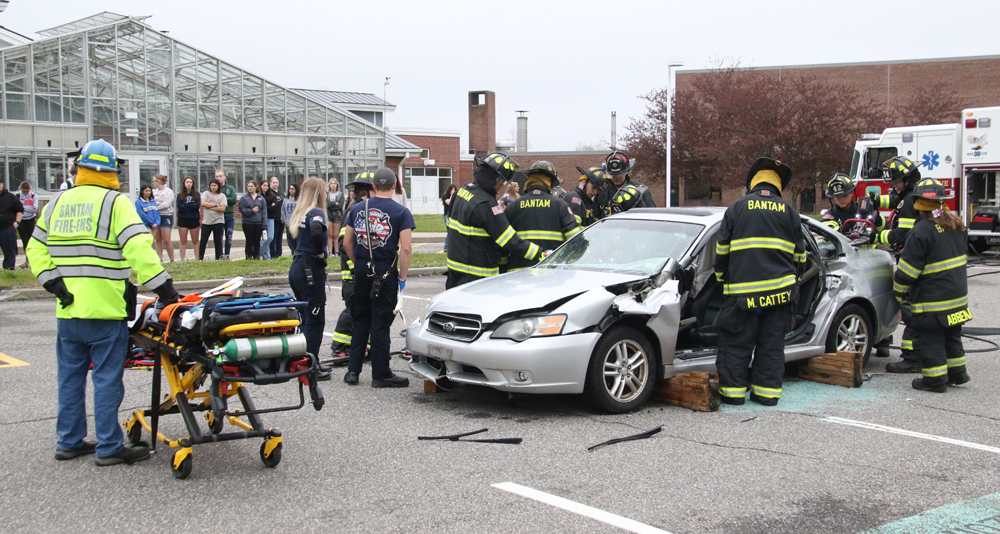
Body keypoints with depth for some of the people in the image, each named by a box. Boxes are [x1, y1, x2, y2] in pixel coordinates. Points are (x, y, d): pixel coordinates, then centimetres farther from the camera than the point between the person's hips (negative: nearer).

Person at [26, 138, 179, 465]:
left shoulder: (56, 204, 12)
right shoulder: (116, 203, -8)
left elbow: (36, 251, 13)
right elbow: (138, 250, -18)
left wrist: (54, 284, 7)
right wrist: (165, 289, -16)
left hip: (68, 311, 6)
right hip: (105, 312, -6)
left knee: (71, 377, 14)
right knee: (107, 379, 0)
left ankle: (69, 442, 23)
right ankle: (109, 448, 4)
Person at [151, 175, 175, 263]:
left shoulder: (169, 191, -5)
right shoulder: (154, 191, 11)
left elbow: (165, 205, -14)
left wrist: (154, 207, -10)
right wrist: (159, 203, -13)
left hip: (166, 216, -5)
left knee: (167, 240, -8)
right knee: (158, 239, 7)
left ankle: (172, 260, 0)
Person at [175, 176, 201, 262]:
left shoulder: (196, 194, 4)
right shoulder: (180, 195, 5)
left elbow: (197, 206, -10)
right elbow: (179, 207, -8)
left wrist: (185, 205, -9)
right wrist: (191, 206, -9)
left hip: (194, 219, 0)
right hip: (183, 219, 0)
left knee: (195, 241, 7)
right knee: (183, 241, 3)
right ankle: (182, 260, 5)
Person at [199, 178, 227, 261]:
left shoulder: (222, 196, 3)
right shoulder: (206, 193, 8)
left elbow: (222, 208, -10)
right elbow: (202, 203, -8)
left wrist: (209, 207, -10)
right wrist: (215, 205, -9)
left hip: (218, 221, -1)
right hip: (206, 221, 1)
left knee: (218, 241, 4)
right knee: (203, 241, 0)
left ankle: (218, 258, 11)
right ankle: (200, 258, 8)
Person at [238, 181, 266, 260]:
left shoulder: (261, 198, 7)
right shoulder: (244, 198, 2)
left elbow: (264, 211, 5)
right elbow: (242, 210, -3)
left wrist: (264, 225, -2)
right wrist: (251, 211, -16)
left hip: (258, 223, 2)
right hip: (247, 223, -2)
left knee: (257, 241, 5)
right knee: (249, 241, 2)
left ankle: (257, 256, 13)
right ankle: (249, 256, 8)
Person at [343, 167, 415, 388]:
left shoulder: (358, 208, 6)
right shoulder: (400, 212, -6)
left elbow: (347, 242, 8)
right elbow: (406, 248, -14)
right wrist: (402, 276, -6)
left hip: (361, 270, 4)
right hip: (386, 271, -4)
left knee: (360, 320, 14)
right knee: (380, 323, 1)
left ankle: (353, 370, 16)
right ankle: (381, 375, 7)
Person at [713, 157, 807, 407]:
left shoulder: (737, 208, 5)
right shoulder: (789, 212, 11)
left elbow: (722, 250, 6)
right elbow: (799, 255, 16)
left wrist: (722, 278, 19)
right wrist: (793, 280, 30)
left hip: (743, 289, -2)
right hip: (780, 290, 2)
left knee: (737, 342, 4)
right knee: (772, 343, 8)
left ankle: (733, 390, 4)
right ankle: (768, 391, 10)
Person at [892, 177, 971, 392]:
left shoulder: (921, 232, -21)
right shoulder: (957, 225, 5)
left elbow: (906, 272, -17)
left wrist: (899, 295, -3)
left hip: (931, 300, -8)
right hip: (958, 295, 8)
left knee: (929, 339, 2)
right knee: (951, 335, 22)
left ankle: (935, 379, 6)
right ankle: (957, 373, 31)